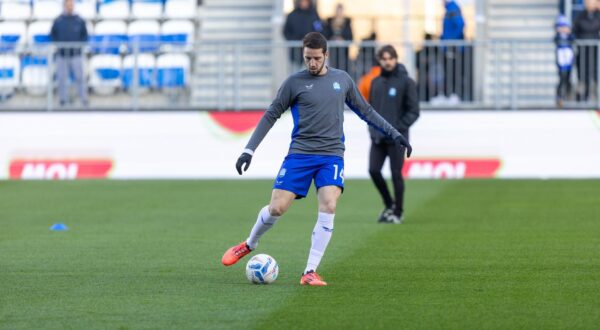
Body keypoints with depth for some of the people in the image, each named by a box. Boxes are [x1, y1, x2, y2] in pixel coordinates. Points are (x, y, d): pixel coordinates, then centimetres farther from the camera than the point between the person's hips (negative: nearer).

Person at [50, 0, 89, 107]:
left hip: (76, 54, -1)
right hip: (61, 54, 1)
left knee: (79, 77, -4)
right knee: (62, 78, 1)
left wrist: (79, 45, -5)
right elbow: (52, 35, 12)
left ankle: (84, 99, 2)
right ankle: (63, 99, 9)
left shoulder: (80, 21, 3)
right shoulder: (58, 21, 4)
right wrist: (58, 44, -1)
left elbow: (85, 35, 9)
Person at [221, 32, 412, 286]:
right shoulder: (294, 82, 1)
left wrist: (394, 134, 17)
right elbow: (270, 116, 4)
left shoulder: (342, 80, 9)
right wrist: (249, 150, -2)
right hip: (300, 154, -1)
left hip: (332, 155, 1)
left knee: (328, 207, -19)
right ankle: (249, 245, 24)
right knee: (277, 208, -6)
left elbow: (365, 111, 21)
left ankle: (310, 272, -12)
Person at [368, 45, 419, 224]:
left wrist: (399, 128, -14)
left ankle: (398, 212, 10)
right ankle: (389, 205, 15)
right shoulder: (376, 82, 13)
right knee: (373, 170, -4)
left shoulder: (406, 82, -3)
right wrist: (372, 126, 4)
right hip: (377, 137, 4)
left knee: (396, 174, -1)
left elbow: (413, 111, -5)